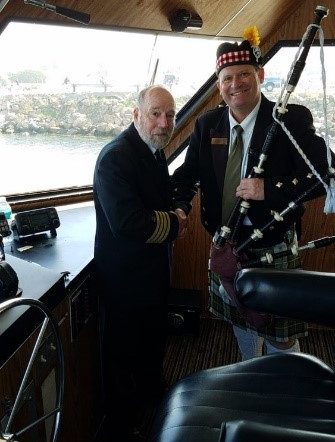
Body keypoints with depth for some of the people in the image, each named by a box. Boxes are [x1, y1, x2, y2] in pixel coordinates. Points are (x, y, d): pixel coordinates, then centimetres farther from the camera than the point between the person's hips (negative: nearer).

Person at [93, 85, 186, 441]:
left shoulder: (156, 151, 5)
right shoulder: (115, 157, -24)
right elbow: (126, 223, -34)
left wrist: (174, 215, -2)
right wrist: (173, 224, -19)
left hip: (153, 267, 9)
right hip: (125, 275, -9)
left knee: (154, 336, 27)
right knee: (123, 349, 9)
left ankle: (152, 393, 54)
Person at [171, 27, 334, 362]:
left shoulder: (292, 119, -12)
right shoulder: (207, 125, 1)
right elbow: (188, 173, 5)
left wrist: (268, 189, -27)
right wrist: (180, 208, -14)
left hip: (273, 247, -5)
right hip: (225, 246, 5)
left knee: (280, 337, 7)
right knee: (241, 323, 24)